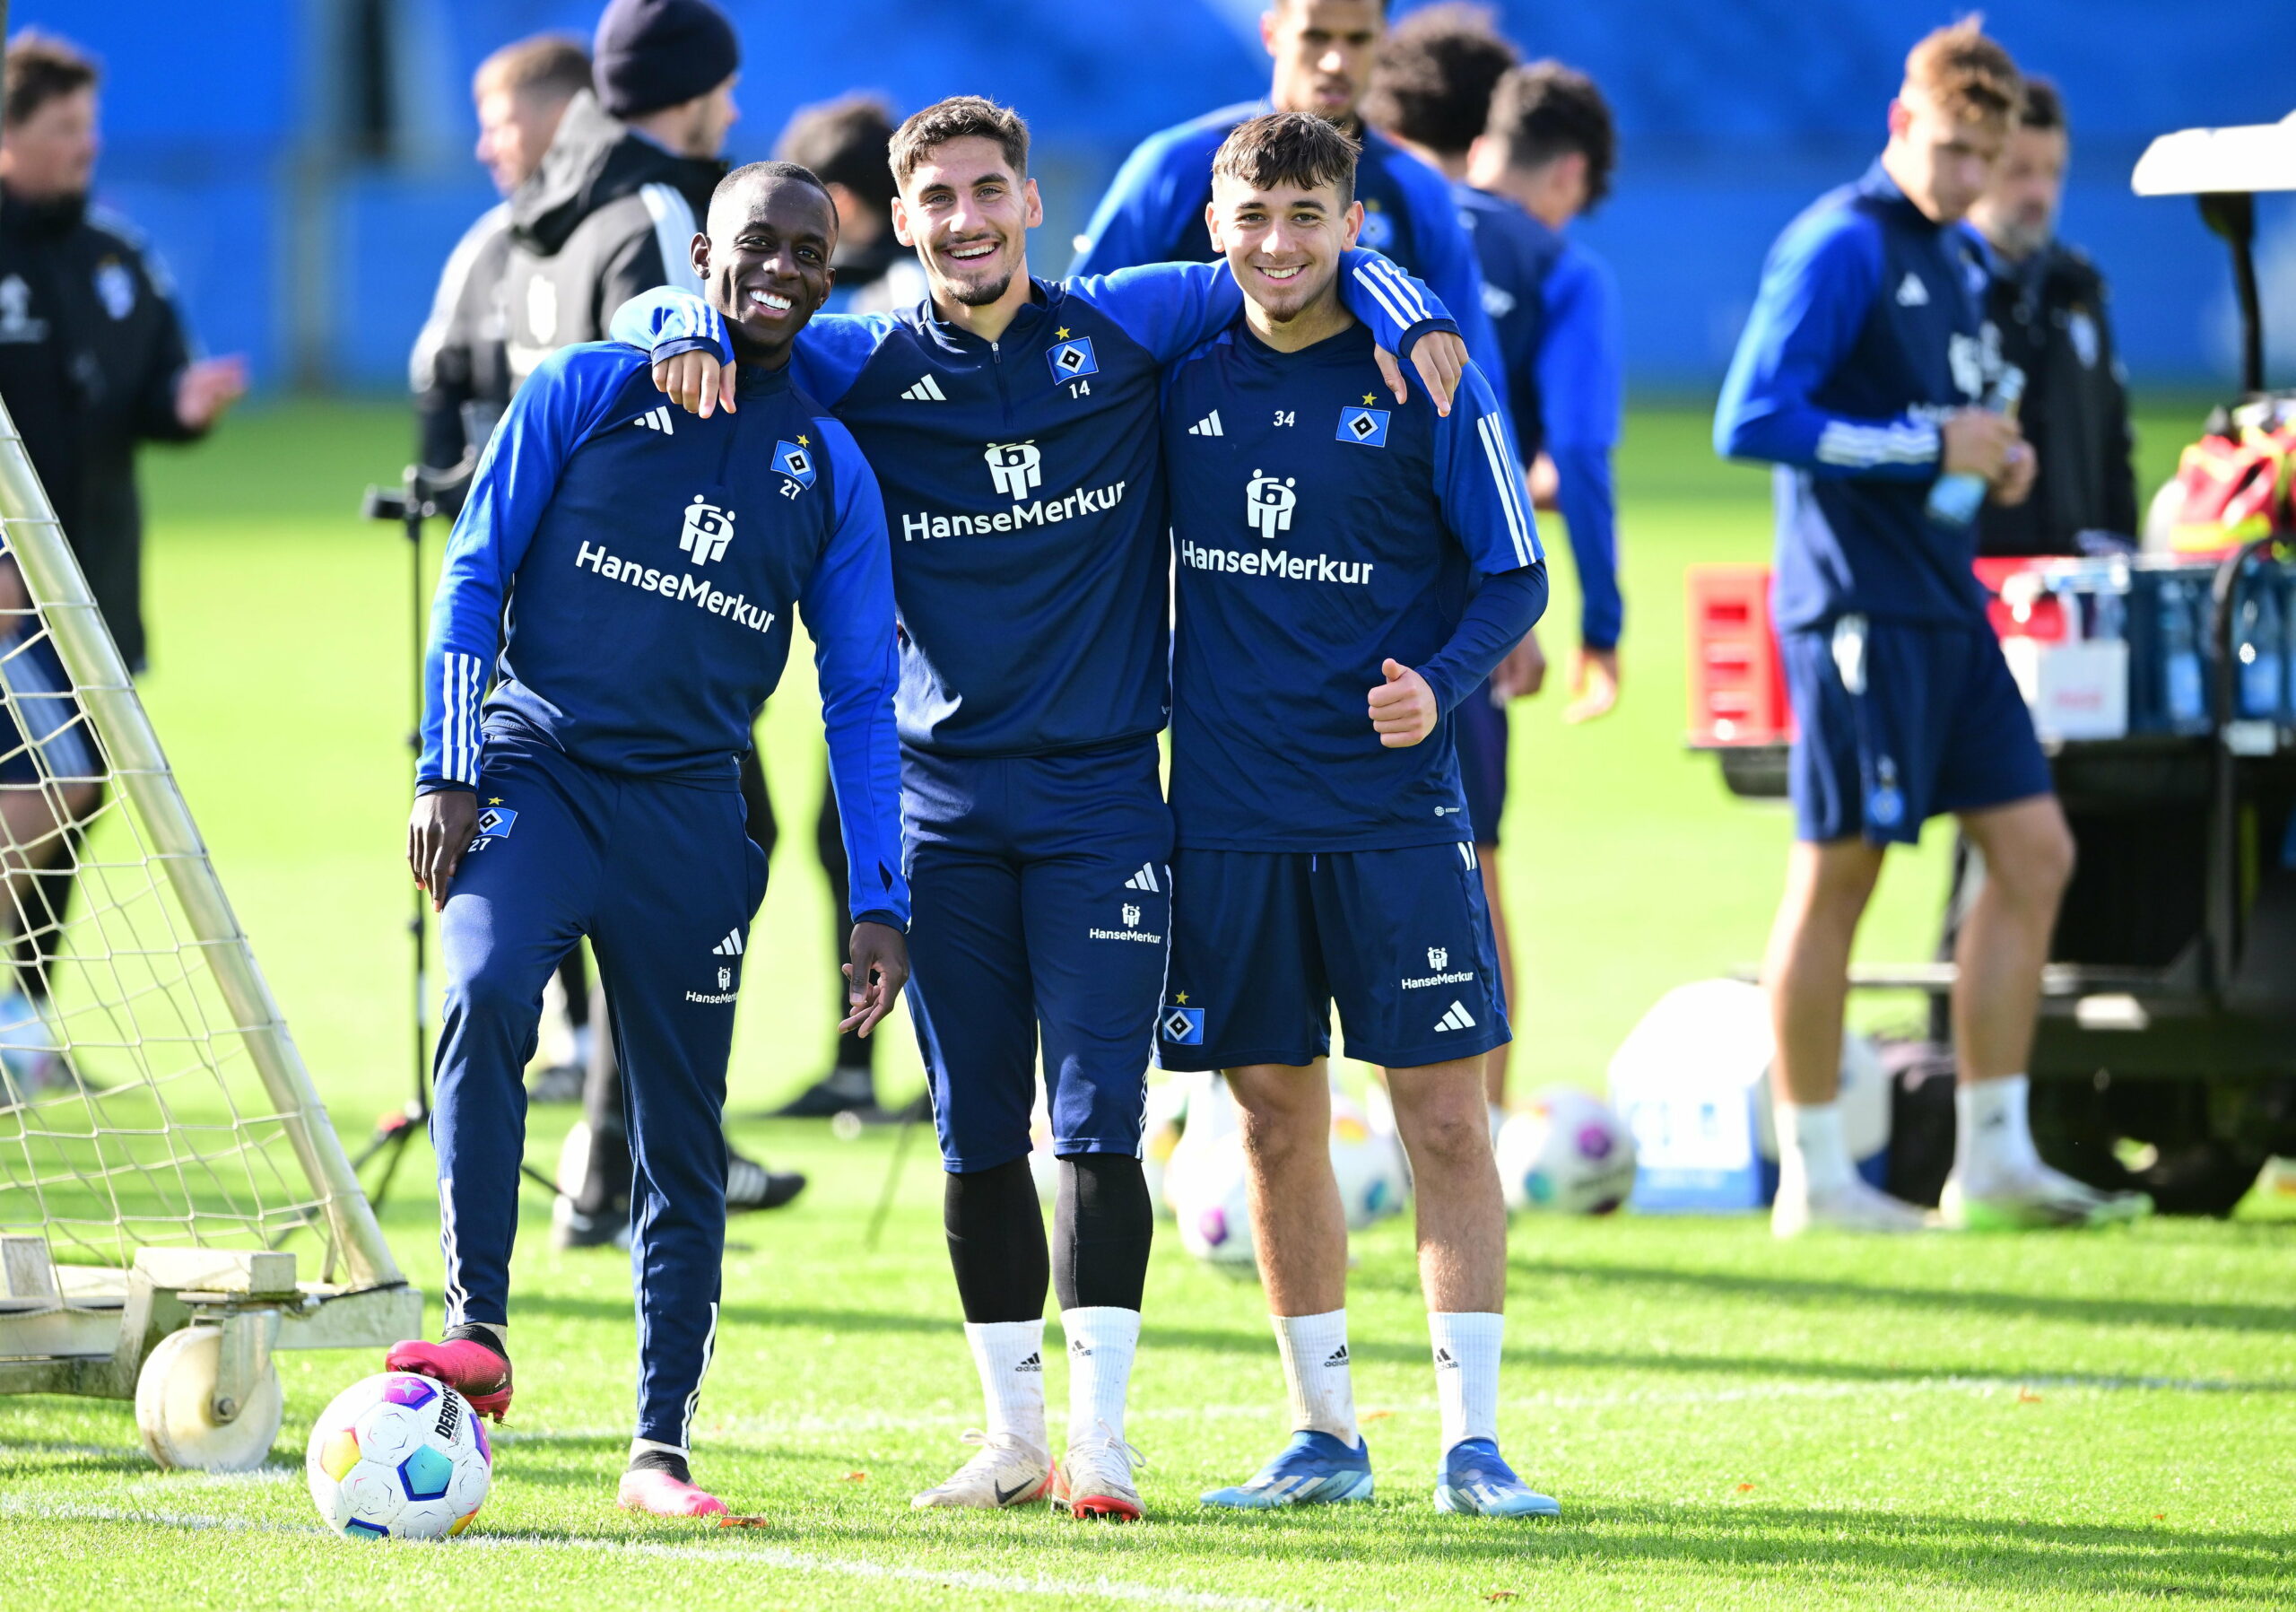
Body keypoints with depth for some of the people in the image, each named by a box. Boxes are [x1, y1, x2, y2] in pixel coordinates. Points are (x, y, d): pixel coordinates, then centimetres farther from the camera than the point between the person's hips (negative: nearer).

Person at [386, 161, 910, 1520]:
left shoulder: (830, 468, 9)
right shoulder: (587, 391, 4)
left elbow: (859, 695, 11)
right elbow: (475, 575, 5)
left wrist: (879, 902, 4)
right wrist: (448, 773, -5)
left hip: (691, 810, 2)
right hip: (537, 770, -2)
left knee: (684, 1137, 3)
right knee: (488, 993, -30)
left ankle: (661, 1444, 13)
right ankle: (478, 1331, -29)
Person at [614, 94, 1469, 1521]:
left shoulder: (1125, 332, 2)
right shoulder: (866, 370, 4)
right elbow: (671, 311, 7)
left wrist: (1407, 314, -9)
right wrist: (692, 335, -15)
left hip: (1100, 794, -2)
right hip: (944, 799, 2)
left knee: (1095, 1118, -8)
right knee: (978, 1131, 5)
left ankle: (1100, 1437, -7)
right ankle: (1014, 1435, 13)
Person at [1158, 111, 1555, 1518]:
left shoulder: (1426, 384, -3)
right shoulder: (1186, 384, 6)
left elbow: (1514, 576, -2)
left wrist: (1439, 685, -18)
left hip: (1395, 807, -3)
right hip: (1229, 809, 3)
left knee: (1445, 1116, -5)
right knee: (1279, 1122, 7)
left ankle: (1472, 1441, -1)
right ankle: (1324, 1434, 18)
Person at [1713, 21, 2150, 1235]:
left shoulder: (1957, 258, 16)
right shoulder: (1840, 245, -12)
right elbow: (1751, 421, -20)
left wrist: (1992, 455, 6)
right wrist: (1929, 444, -18)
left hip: (1944, 604, 9)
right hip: (1857, 607, -9)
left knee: (2033, 852, 5)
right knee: (1835, 878, -3)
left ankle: (1993, 1158, 10)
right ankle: (1811, 1177, 4)